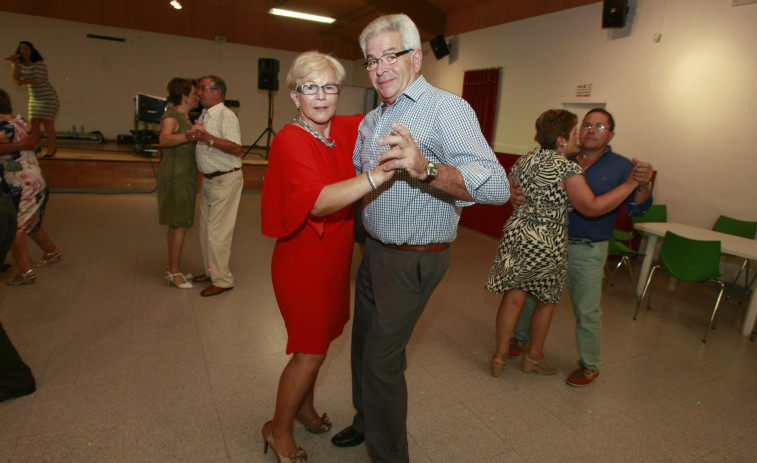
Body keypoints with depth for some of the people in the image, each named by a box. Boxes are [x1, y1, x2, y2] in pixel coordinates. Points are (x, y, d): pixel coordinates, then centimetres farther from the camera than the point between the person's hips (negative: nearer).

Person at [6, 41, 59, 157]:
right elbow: (16, 78, -3)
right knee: (33, 122, 3)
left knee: (47, 122, -7)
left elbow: (37, 80, -20)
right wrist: (15, 64, -14)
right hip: (34, 98, 7)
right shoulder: (21, 64, 7)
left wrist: (23, 82, -7)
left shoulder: (39, 64, -13)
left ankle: (51, 149, -1)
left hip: (47, 97, -7)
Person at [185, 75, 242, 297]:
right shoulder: (203, 116, 15)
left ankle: (222, 280, 3)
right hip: (209, 180, 9)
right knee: (206, 228, 15)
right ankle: (211, 271, 29)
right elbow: (199, 146, 27)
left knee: (217, 231, -7)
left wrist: (208, 139, -32)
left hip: (226, 180, -9)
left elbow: (237, 149, -26)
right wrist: (192, 135, 9)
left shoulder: (226, 115, -13)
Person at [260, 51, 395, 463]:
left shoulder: (344, 130, 0)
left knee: (319, 338, 22)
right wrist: (378, 174, -48)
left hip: (335, 257, 7)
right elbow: (317, 201, -37)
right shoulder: (291, 140, -21)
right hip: (304, 262, -7)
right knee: (311, 351, 5)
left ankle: (304, 405, 48)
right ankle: (279, 430, 31)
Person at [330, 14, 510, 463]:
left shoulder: (446, 108, -18)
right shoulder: (372, 119, 10)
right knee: (363, 342, 21)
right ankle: (367, 420, 46)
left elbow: (497, 186, -32)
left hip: (413, 260, -8)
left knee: (381, 358, 1)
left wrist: (426, 168, -46)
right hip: (375, 250, 9)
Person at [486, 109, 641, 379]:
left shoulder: (523, 161, 7)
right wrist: (630, 184, -11)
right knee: (546, 301, 16)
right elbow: (592, 207, -18)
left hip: (515, 236, 5)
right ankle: (534, 357, 32)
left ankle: (500, 356, 19)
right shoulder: (566, 168, -14)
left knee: (513, 297, 11)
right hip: (547, 246, -5)